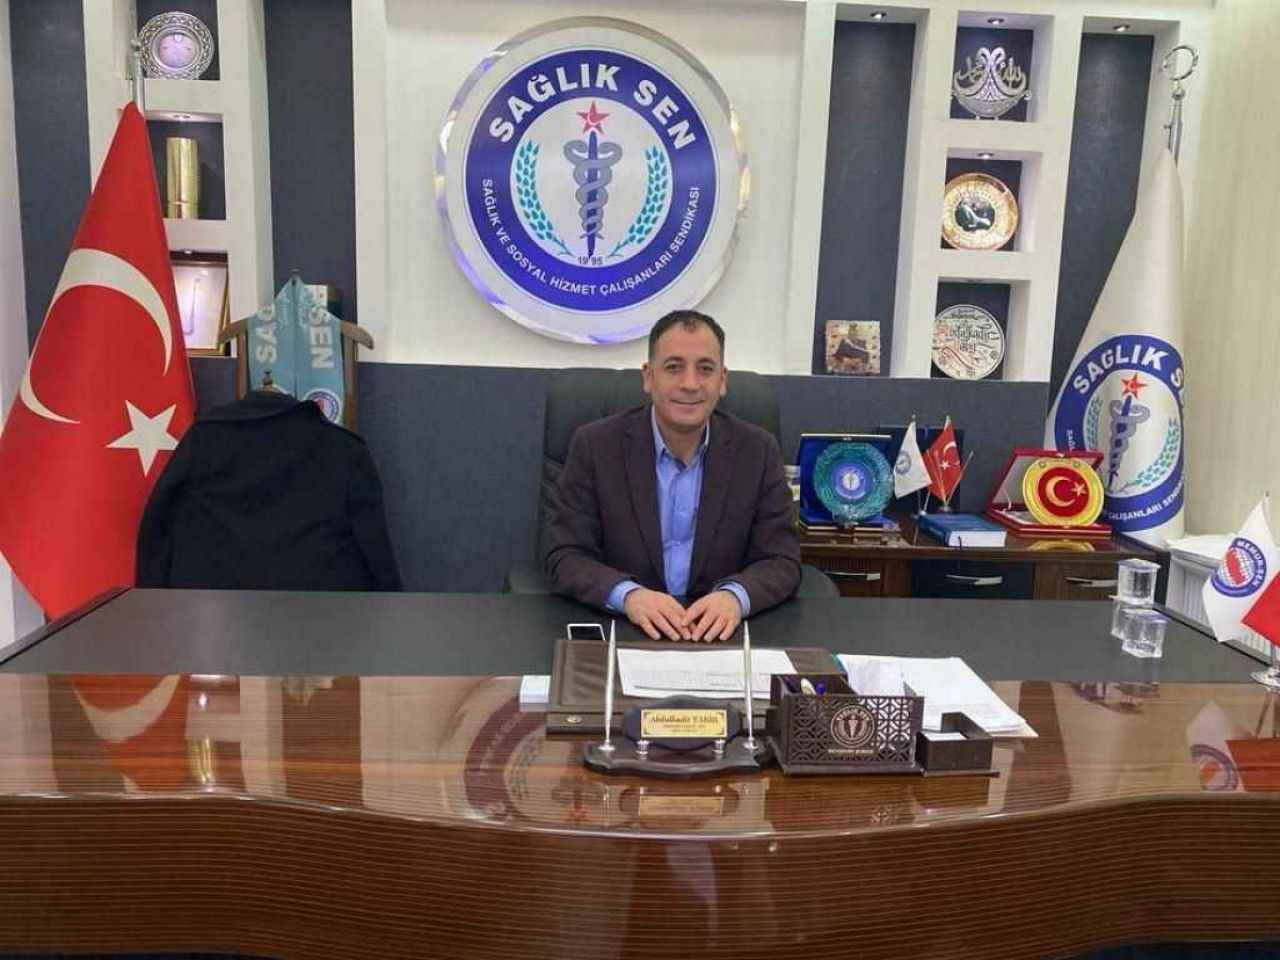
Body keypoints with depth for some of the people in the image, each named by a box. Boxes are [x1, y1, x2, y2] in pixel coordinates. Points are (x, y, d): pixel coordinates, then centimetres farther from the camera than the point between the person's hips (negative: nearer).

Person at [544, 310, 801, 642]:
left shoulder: (758, 451, 0)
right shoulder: (595, 445, -4)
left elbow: (781, 560, -1)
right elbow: (565, 557, -6)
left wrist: (735, 596, -22)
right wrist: (628, 595, -25)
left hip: (717, 633, 2)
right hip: (620, 628, -1)